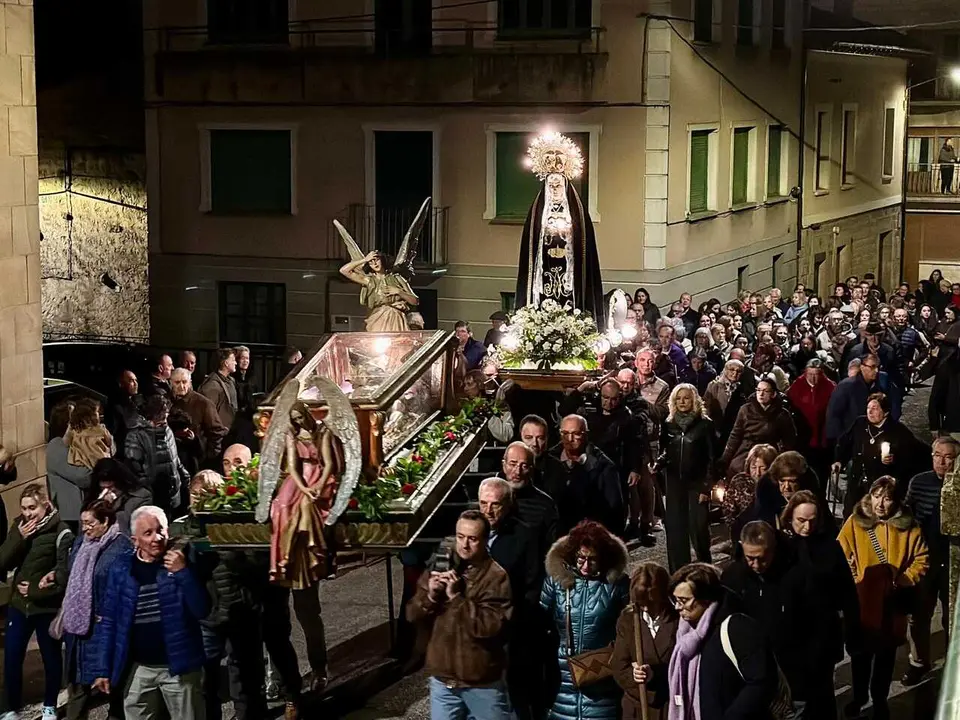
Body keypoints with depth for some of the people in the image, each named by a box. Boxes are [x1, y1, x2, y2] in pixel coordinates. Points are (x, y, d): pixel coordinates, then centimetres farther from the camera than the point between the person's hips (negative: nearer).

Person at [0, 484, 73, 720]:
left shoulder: (61, 533, -13)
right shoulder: (19, 527, 4)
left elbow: (64, 574, -15)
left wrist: (34, 592, -13)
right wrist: (19, 539, -15)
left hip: (47, 606, -4)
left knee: (51, 658, 10)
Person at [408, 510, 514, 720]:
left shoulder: (496, 576, -13)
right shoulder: (440, 568, 4)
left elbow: (490, 626, -22)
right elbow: (413, 615, 4)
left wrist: (457, 597, -24)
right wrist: (430, 595, -16)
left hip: (483, 683, -4)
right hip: (442, 679, 4)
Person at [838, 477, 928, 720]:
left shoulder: (907, 525, -3)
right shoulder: (855, 522, -5)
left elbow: (921, 559, 2)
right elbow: (840, 555, -4)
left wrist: (905, 580, -9)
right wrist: (852, 580, -15)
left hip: (892, 601, 0)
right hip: (862, 599, 0)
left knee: (886, 653, 12)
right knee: (861, 651, 13)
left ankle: (880, 700, 30)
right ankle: (859, 696, 32)